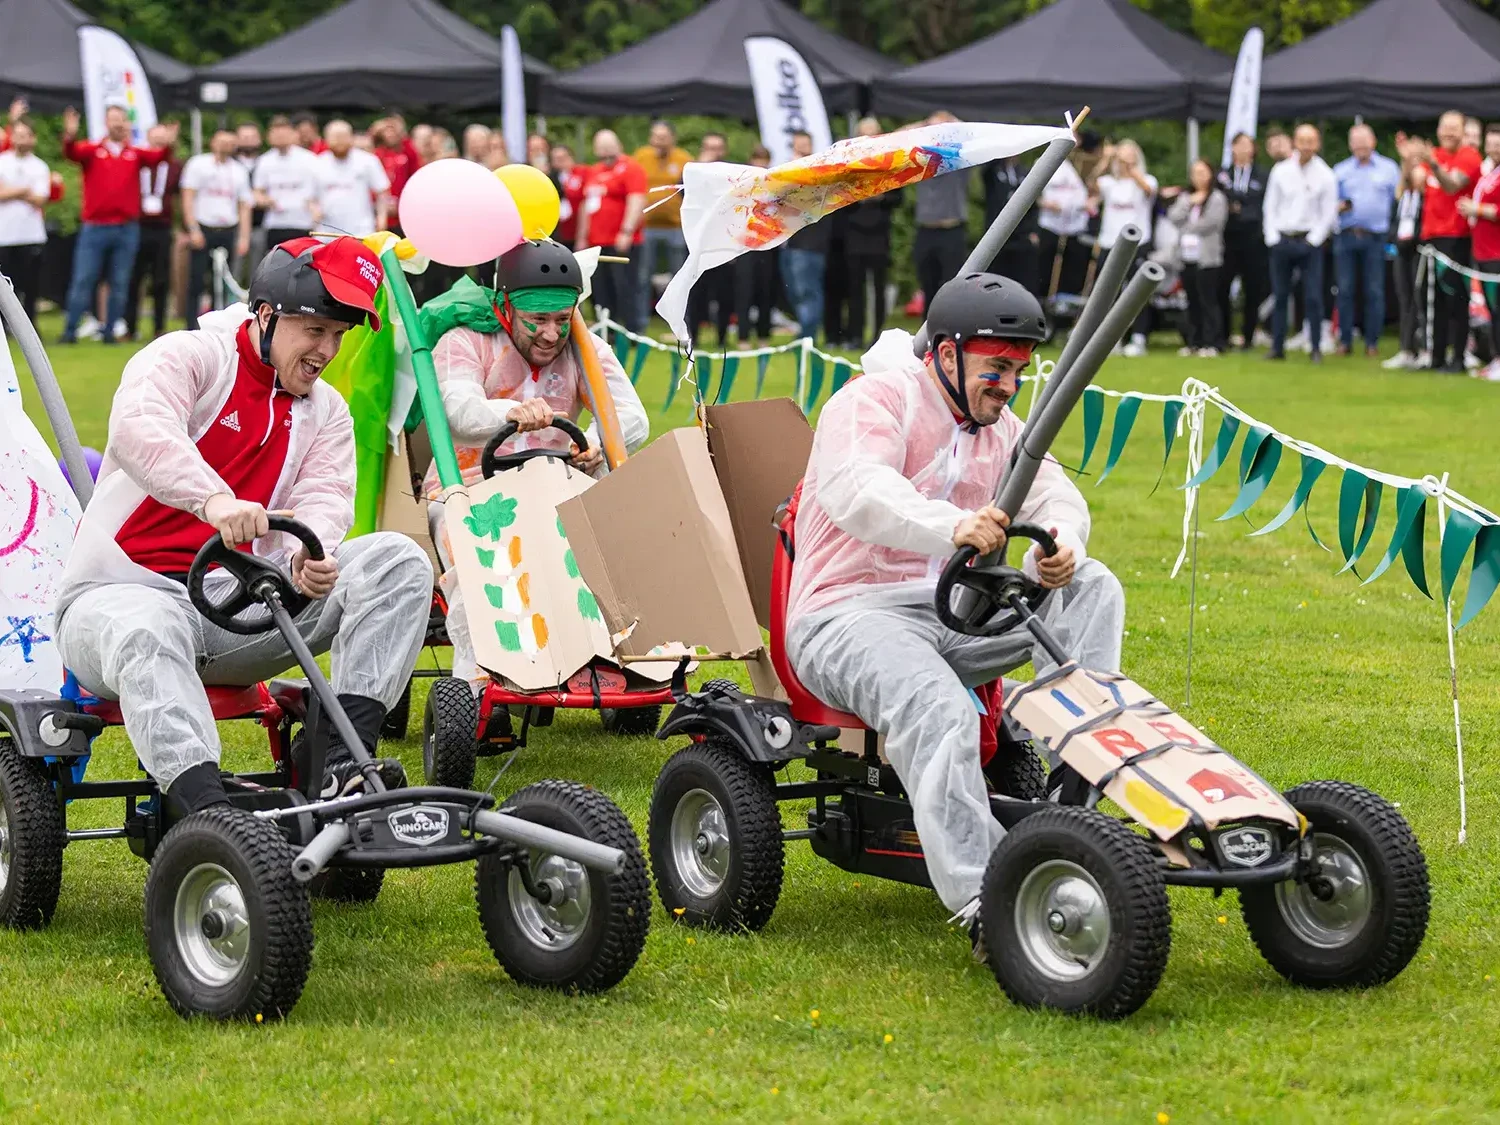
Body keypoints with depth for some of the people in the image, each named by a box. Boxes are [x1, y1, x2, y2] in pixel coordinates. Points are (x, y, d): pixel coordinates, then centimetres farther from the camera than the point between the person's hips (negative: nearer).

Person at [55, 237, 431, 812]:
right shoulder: (187, 356, -3)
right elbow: (139, 428, -26)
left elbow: (324, 496, -1)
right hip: (126, 591, -5)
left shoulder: (326, 411, 17)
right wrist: (214, 499, -45)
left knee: (399, 560, -13)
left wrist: (311, 552, -28)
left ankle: (342, 763, -28)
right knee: (147, 637, -43)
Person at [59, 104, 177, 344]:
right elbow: (72, 153, -13)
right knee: (82, 281, -2)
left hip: (127, 230, 2)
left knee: (119, 285, 5)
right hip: (94, 228, -2)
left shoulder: (136, 154, 8)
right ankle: (70, 331, 3)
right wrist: (69, 136, -37)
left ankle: (109, 332, 13)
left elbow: (158, 157, -8)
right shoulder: (92, 150, 4)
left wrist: (169, 145, -31)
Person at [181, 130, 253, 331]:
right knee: (197, 282, -6)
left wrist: (244, 237, 3)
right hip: (203, 229, -3)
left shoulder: (238, 170, 13)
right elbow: (188, 198, -2)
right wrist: (193, 230, -11)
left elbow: (244, 206, 13)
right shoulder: (198, 164, 3)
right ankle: (192, 328, -3)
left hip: (228, 231, 3)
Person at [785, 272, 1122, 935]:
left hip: (954, 616, 8)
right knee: (937, 709, -37)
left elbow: (1054, 494, 8)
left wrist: (1060, 544, -20)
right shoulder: (875, 401, -8)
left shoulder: (999, 428, 19)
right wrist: (955, 526, -48)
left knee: (1091, 587, -10)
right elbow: (857, 493, -28)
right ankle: (982, 900, -46)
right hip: (846, 617, -8)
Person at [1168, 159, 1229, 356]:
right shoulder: (1185, 197, 16)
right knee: (1193, 302, 9)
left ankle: (1212, 343, -5)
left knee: (1208, 301, -7)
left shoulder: (1217, 198, -2)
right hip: (1187, 257, 6)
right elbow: (1173, 218, 3)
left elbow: (1209, 223, -11)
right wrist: (1190, 202, -6)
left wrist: (1186, 228, 1)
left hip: (1207, 257, -6)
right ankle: (1194, 342, 14)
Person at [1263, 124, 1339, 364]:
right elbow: (1269, 207, 8)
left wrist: (1313, 239, -7)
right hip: (1282, 239, 2)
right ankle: (1277, 347, 11)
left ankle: (1316, 348, 0)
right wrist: (1272, 237, 0)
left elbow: (1329, 213, 0)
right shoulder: (1281, 171, 4)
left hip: (1309, 242, -2)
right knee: (1280, 296, 5)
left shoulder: (1325, 175, -1)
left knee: (1313, 297, -7)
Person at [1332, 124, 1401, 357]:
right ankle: (1345, 340, 5)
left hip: (1376, 238, -1)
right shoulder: (1340, 170, 14)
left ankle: (1372, 341, 4)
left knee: (1374, 291, -2)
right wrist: (1339, 207, -8)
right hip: (1346, 235, 1)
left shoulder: (1389, 169, 10)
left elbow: (1399, 199, 9)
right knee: (1345, 290, -1)